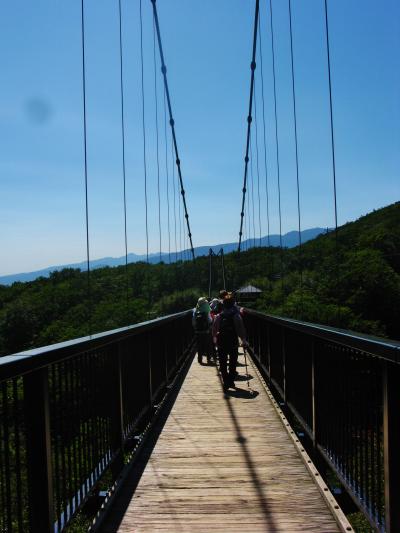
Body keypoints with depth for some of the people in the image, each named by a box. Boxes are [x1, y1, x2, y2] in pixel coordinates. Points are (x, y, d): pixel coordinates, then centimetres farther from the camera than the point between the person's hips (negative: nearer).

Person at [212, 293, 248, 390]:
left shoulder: (219, 316, 1)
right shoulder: (236, 315, -6)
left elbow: (214, 328, 5)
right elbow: (240, 328, -10)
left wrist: (215, 337, 18)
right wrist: (243, 340, -4)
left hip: (221, 342, 2)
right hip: (233, 342, -1)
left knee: (223, 363, 8)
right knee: (233, 362, 13)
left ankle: (226, 382, 2)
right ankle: (231, 381, 15)